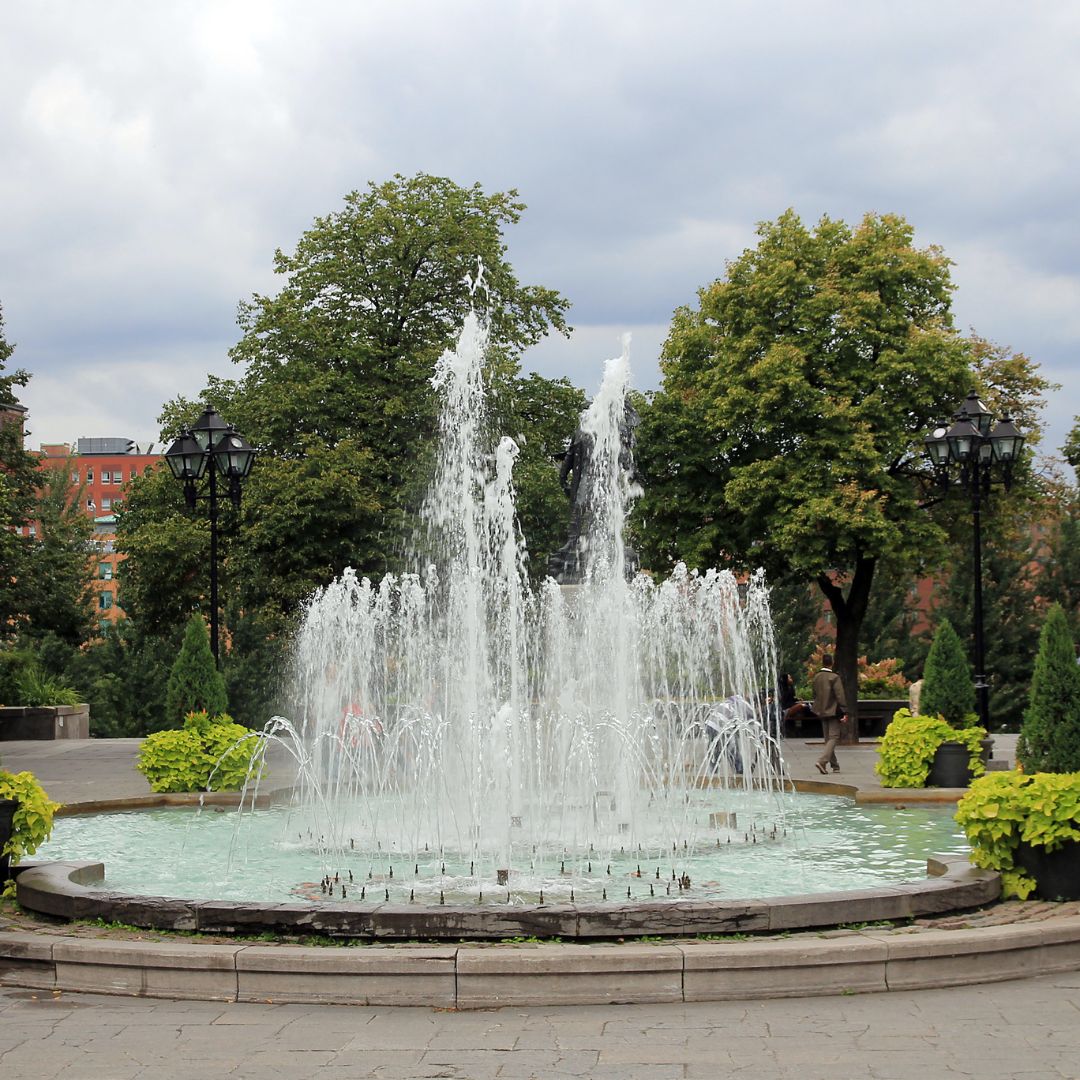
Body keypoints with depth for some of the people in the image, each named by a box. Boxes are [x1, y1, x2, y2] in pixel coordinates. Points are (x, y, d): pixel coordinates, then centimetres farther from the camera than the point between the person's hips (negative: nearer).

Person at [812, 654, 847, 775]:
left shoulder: (816, 677, 4)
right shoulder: (834, 677, -14)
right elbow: (840, 696, -16)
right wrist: (844, 712, -14)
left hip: (822, 712, 6)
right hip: (834, 711, -6)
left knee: (828, 739, 13)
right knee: (833, 737, -4)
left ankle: (835, 765, 19)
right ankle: (822, 761, -21)